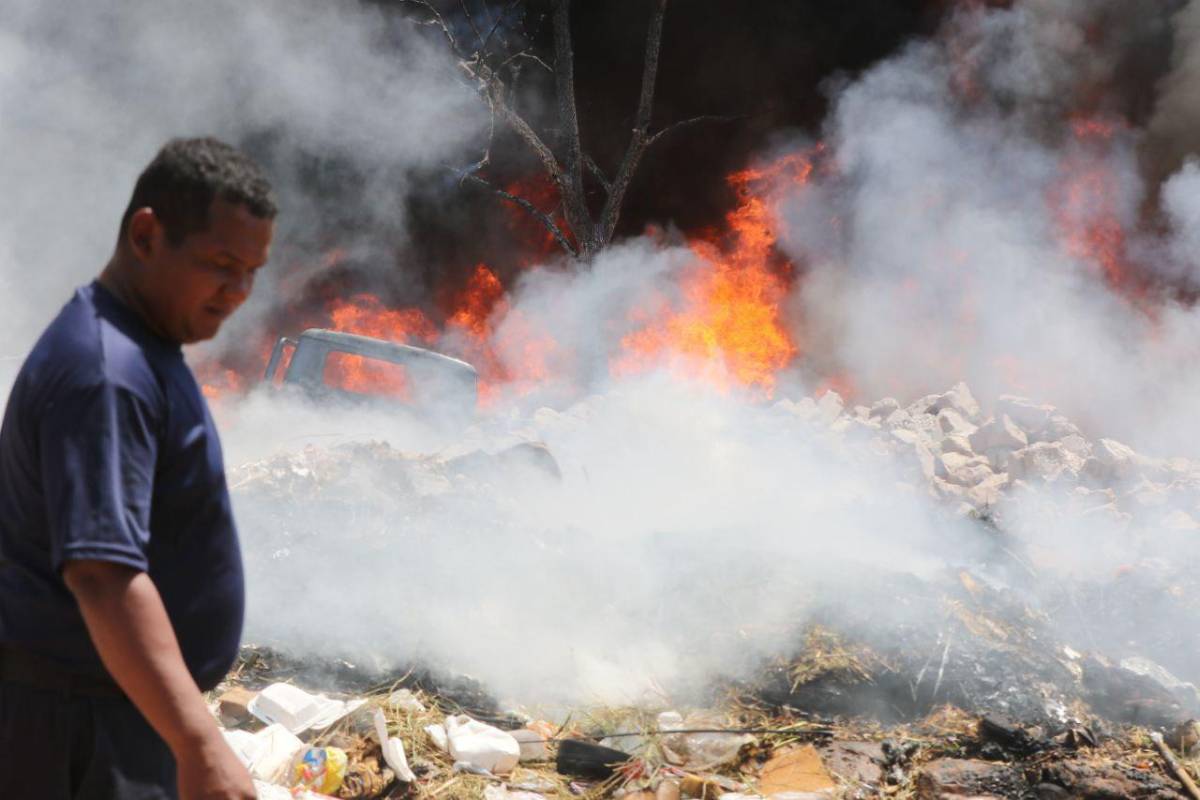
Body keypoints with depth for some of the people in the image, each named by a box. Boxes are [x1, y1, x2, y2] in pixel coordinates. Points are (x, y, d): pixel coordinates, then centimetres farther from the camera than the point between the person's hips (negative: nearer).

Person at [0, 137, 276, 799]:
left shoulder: (137, 347, 12)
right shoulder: (105, 373, -22)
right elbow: (101, 574, -32)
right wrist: (201, 746, -37)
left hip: (122, 703, 10)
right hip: (81, 722, -10)